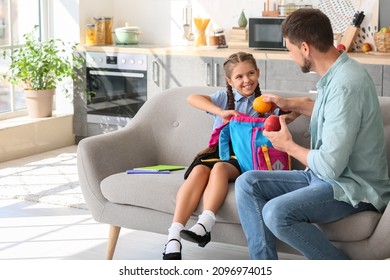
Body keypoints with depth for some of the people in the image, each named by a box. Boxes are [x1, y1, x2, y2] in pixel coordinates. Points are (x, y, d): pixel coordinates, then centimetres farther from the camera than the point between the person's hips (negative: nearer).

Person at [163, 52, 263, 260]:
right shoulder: (224, 97, 15)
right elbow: (192, 98, -4)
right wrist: (220, 112, -17)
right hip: (217, 149, 1)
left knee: (220, 167, -36)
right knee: (199, 171, -34)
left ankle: (204, 225, -54)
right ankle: (173, 238, -46)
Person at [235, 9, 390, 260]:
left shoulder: (345, 84, -25)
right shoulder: (335, 73, 5)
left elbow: (330, 165, -27)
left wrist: (288, 145, -10)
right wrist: (293, 105, 22)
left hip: (353, 188, -10)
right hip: (325, 177, 10)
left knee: (277, 213, -30)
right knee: (247, 183, 1)